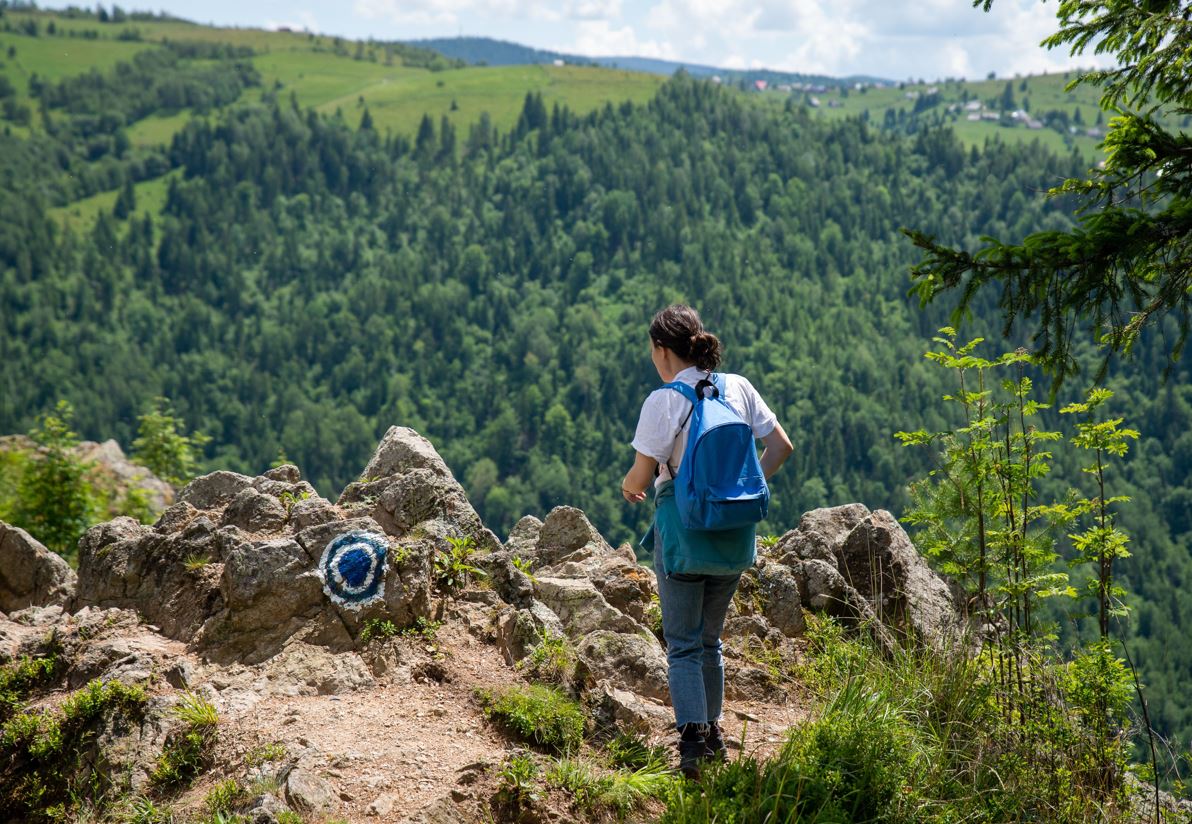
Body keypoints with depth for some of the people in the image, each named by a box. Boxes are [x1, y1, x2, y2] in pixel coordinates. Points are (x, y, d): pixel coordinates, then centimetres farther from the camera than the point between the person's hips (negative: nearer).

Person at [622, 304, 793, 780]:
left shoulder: (663, 401, -13)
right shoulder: (738, 388, 2)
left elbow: (641, 477, -12)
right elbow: (781, 447, 6)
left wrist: (628, 489, 11)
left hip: (683, 528, -5)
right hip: (735, 531, 5)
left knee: (683, 643, 4)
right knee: (710, 638, 20)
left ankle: (693, 737, -7)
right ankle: (713, 733, 26)